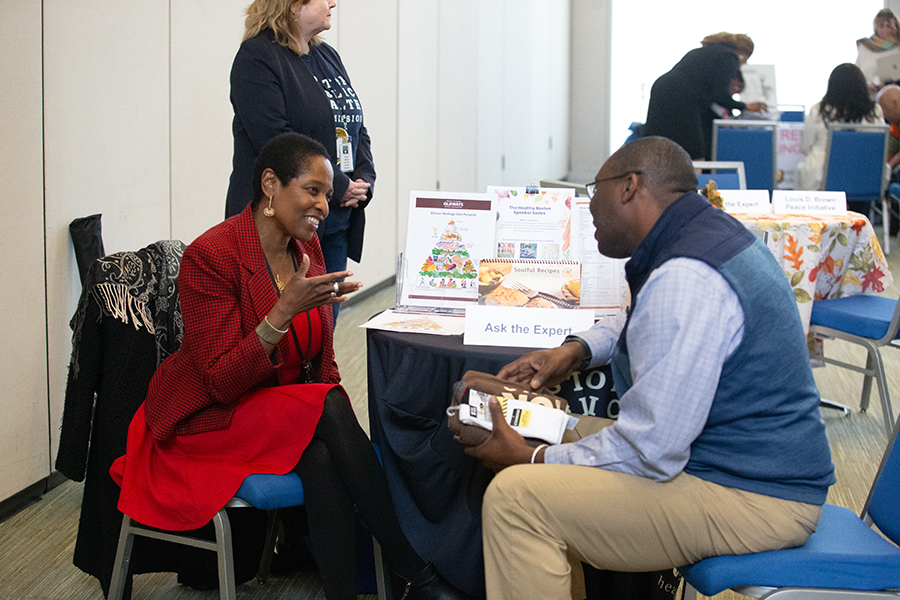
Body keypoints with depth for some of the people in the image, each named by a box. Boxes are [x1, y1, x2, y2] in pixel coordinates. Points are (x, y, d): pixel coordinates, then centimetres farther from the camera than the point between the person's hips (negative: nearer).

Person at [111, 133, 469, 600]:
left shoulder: (306, 247, 5)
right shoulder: (209, 257, -18)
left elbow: (322, 362, 12)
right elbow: (223, 382, -23)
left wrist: (337, 416, -7)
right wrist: (284, 312, -33)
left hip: (289, 407, 6)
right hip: (209, 421, -6)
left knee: (322, 458, -30)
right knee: (328, 409, -31)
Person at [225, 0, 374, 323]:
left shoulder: (328, 56, 16)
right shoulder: (257, 57, -9)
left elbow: (356, 128, 18)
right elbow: (275, 139, -19)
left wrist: (364, 181, 0)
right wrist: (339, 187, -16)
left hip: (336, 222, 8)